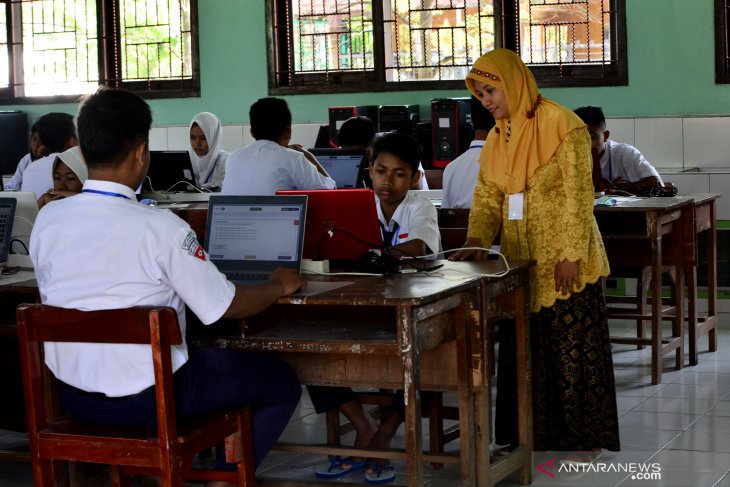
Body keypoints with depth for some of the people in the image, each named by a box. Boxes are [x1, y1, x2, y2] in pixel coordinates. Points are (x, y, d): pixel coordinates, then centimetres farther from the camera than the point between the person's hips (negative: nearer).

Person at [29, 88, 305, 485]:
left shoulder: (46, 219, -6)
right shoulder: (160, 227, -20)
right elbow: (227, 306, -10)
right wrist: (277, 287, 10)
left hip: (71, 396, 6)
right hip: (146, 400, -6)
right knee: (282, 381, 13)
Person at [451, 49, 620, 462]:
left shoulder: (561, 125, -12)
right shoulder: (498, 137, 11)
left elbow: (578, 195, -14)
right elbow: (487, 195, 9)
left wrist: (571, 255, -17)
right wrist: (477, 239, -8)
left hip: (563, 262, -7)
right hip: (522, 262, 7)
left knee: (574, 347, 0)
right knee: (528, 347, 11)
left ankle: (586, 436, 10)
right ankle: (540, 429, 21)